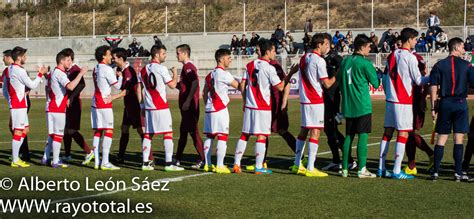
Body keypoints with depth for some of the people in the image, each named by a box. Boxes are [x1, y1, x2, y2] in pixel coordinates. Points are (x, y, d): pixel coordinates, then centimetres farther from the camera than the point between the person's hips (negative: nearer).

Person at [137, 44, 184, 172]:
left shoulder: (143, 70, 11)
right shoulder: (161, 69, -10)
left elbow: (139, 89, 14)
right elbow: (172, 85, -6)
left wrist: (142, 104, 20)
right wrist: (175, 73, 11)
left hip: (148, 107, 7)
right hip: (161, 107, -7)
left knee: (148, 134, 11)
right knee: (168, 133, -2)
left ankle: (145, 163, 9)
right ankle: (169, 163, -6)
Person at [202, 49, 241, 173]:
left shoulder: (210, 75, 15)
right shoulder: (223, 74, -10)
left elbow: (204, 93, 21)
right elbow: (239, 87, -7)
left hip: (209, 109, 8)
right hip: (220, 109, -8)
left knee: (209, 136, 11)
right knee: (222, 137, -6)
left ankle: (208, 164, 13)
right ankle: (219, 166, -9)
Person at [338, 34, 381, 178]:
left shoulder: (345, 61, 8)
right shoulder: (365, 63, -11)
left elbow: (340, 81, 16)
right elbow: (376, 84, -4)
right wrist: (378, 74, 16)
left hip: (348, 106, 6)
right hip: (362, 106, -6)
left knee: (348, 136, 11)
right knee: (363, 136, -5)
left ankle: (345, 168, 12)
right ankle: (362, 170, -7)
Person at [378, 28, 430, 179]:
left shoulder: (391, 56, 10)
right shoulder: (410, 57, -10)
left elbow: (384, 79, 15)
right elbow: (418, 80, -9)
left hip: (390, 100, 7)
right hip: (404, 101, -7)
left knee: (388, 132, 10)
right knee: (403, 133, -4)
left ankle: (381, 169, 12)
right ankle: (397, 171, -7)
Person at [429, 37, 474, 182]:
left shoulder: (439, 65, 2)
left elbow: (433, 87, -2)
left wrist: (433, 107, 1)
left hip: (445, 103, 2)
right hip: (461, 103, -1)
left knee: (441, 138, 7)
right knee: (458, 139, 2)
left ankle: (435, 171, 3)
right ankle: (458, 173, 2)